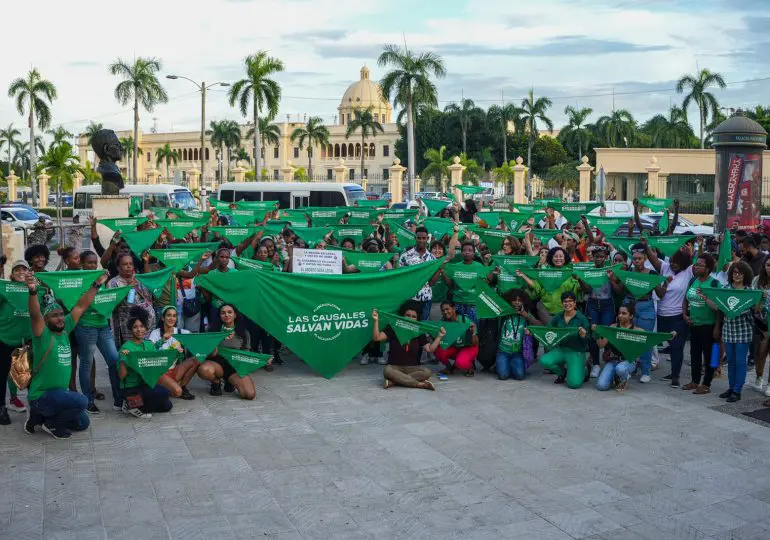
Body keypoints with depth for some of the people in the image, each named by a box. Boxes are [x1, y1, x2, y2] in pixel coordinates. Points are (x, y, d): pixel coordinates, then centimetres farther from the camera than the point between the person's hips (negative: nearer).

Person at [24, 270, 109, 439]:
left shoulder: (64, 330, 3)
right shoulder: (43, 335, -15)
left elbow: (81, 306, 6)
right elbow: (35, 314, -34)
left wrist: (96, 285, 6)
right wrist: (33, 291, -50)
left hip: (60, 392, 8)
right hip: (41, 396, -8)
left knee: (82, 423, 16)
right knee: (81, 401, -30)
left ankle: (41, 416, 22)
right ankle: (51, 423, -5)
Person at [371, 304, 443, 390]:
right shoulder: (393, 329, 1)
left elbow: (430, 349, -1)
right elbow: (376, 337, -11)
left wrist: (439, 336, -10)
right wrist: (376, 321, -22)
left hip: (412, 368, 2)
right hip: (395, 367, -2)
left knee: (427, 372, -29)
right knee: (387, 370, -38)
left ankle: (393, 382, -32)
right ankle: (420, 384, -36)